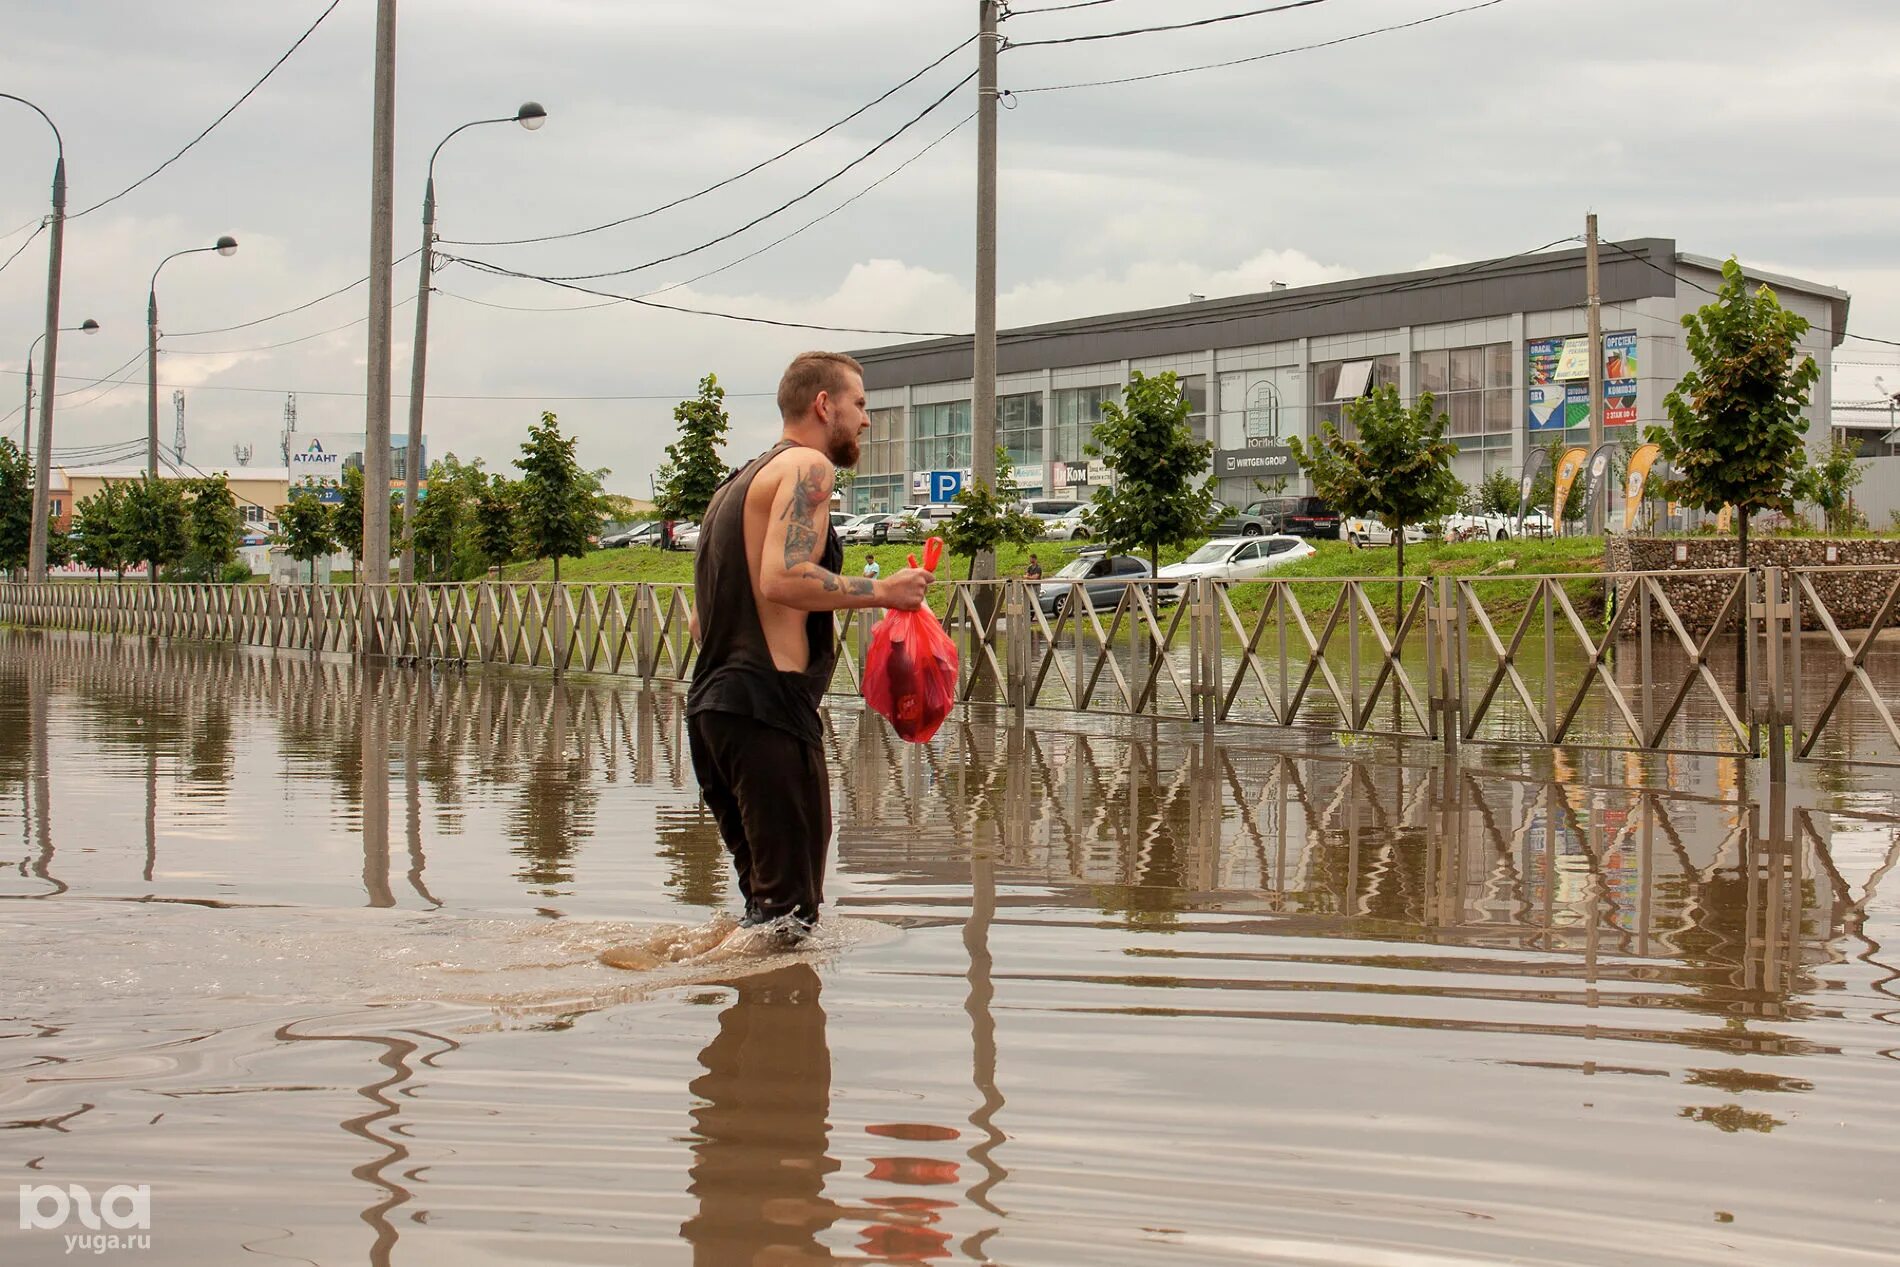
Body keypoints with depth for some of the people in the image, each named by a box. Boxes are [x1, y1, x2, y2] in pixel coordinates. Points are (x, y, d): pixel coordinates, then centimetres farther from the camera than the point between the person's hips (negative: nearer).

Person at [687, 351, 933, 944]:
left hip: (709, 706, 10)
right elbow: (783, 578, -20)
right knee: (789, 913, -8)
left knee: (766, 894, 15)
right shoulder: (807, 466, -4)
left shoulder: (737, 482, 26)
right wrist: (881, 591, -10)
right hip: (767, 705, -10)